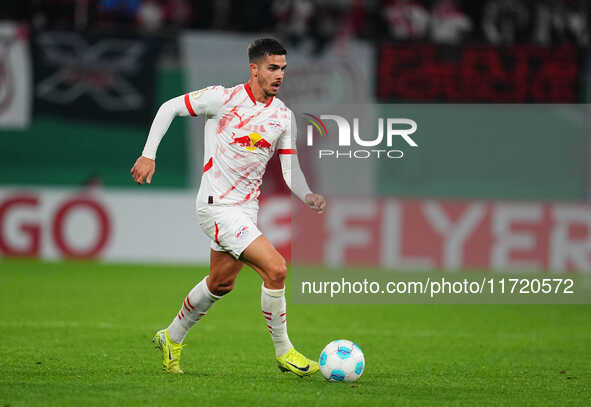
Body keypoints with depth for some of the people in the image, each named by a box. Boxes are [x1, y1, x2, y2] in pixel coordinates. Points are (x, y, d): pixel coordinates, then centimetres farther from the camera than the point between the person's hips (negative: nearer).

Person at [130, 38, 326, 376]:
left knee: (222, 282, 20)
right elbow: (169, 108, -1)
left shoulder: (284, 116, 3)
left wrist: (308, 196, -16)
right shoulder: (223, 98, -12)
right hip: (217, 206, -7)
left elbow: (290, 170, 5)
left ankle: (172, 339, 42)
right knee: (275, 268, -18)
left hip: (247, 209, 7)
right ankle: (283, 351, -4)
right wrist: (148, 155, -6)